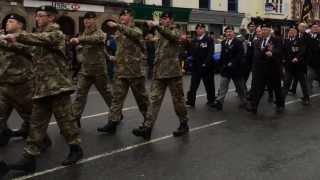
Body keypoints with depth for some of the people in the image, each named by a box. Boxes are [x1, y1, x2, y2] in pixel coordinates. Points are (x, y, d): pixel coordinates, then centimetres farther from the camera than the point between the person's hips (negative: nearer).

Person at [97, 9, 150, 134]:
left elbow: (132, 33, -31)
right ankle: (112, 123, -1)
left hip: (135, 70, -5)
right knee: (117, 97, -1)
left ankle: (148, 119, 24)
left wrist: (117, 26, -39)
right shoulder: (119, 32, 15)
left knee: (141, 97, 7)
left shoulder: (136, 30, -5)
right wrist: (116, 58, 13)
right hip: (121, 70, 6)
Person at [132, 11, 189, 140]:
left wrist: (157, 26, -37)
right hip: (158, 72, 5)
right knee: (154, 99, -2)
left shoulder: (175, 32, -2)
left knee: (178, 99, 6)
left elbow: (171, 36, -28)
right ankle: (147, 127, -5)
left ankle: (184, 124, 22)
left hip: (173, 72, -5)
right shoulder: (159, 32, 16)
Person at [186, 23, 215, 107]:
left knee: (209, 84, 8)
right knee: (193, 85, 1)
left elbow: (210, 52, -11)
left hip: (206, 66, -4)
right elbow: (192, 52, 7)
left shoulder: (209, 40, -4)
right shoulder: (194, 41, 11)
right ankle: (190, 101, 5)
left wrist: (205, 63, -18)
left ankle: (211, 100, 22)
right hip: (196, 66, 4)